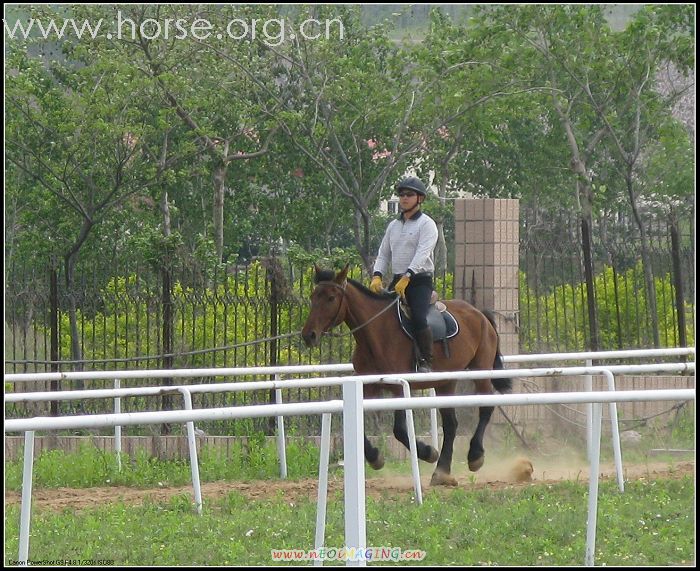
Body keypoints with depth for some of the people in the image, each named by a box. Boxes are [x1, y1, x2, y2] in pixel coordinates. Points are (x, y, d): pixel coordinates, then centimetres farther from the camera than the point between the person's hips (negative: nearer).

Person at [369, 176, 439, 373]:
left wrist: (407, 277, -28)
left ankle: (426, 362, -23)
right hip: (397, 281, 7)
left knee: (419, 319, -26)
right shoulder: (393, 226, 17)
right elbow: (383, 254, 14)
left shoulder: (426, 224, -3)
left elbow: (422, 254, -16)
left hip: (420, 281, -7)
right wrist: (377, 276, -5)